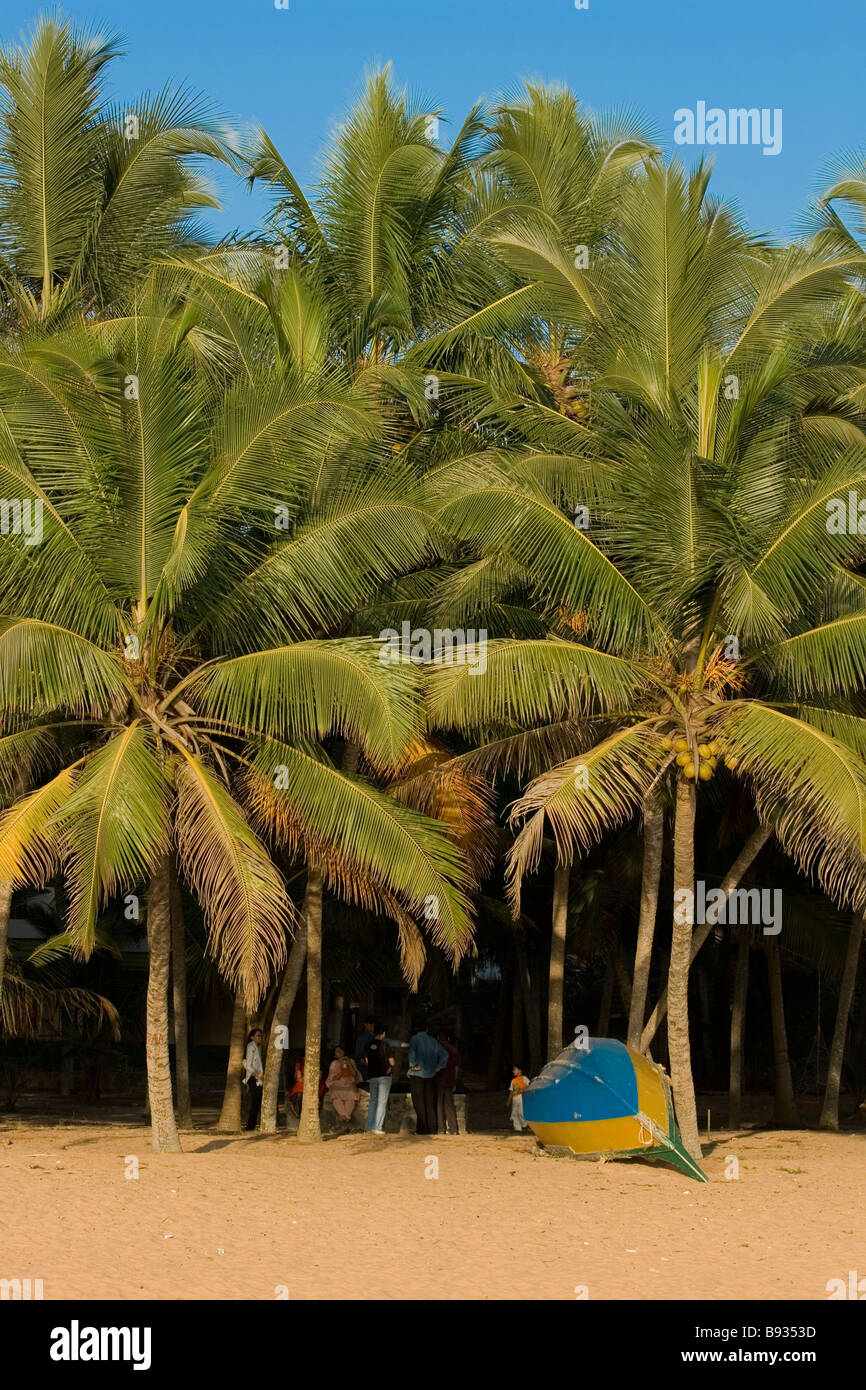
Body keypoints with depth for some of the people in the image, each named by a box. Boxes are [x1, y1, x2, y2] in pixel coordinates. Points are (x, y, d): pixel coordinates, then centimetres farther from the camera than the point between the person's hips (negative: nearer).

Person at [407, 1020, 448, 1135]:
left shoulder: (415, 1039, -5)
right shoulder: (434, 1041, 7)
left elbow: (412, 1052, -24)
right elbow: (444, 1055, 1)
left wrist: (414, 1065, -14)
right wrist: (439, 1067, 4)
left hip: (417, 1075, -4)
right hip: (431, 1075, 4)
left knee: (419, 1102, 2)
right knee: (430, 1103, 9)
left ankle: (423, 1128, 0)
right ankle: (433, 1128, 9)